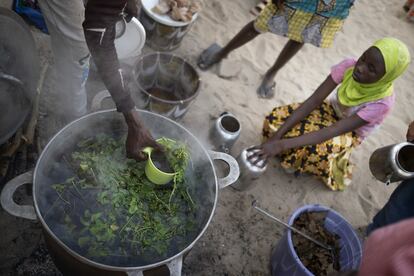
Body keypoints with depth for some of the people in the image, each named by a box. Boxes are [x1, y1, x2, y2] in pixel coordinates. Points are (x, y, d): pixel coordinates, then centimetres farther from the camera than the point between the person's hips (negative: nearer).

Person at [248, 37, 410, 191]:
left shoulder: (382, 102, -33)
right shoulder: (349, 66, -25)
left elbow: (331, 132, -40)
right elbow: (314, 100, -25)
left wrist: (282, 144, -49)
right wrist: (277, 136, -33)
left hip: (349, 133, -3)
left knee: (318, 152, -37)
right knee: (275, 118, -20)